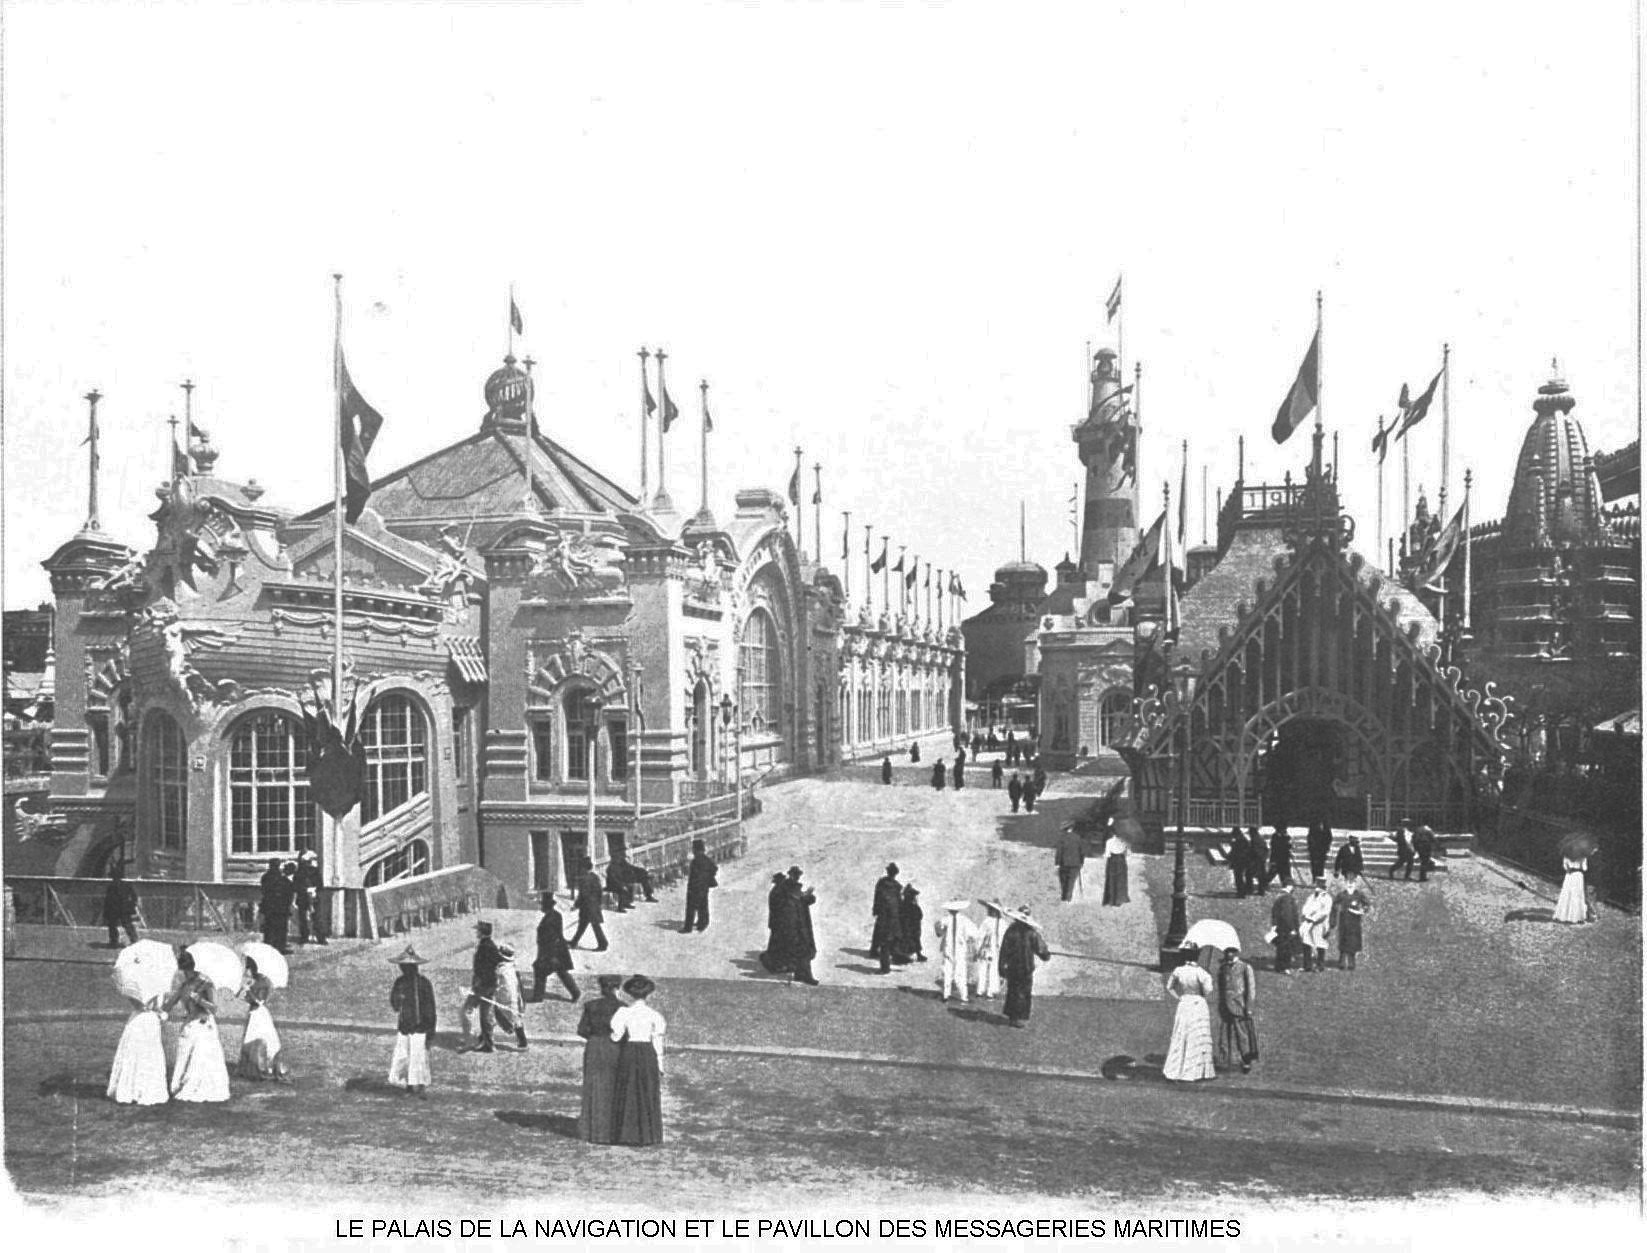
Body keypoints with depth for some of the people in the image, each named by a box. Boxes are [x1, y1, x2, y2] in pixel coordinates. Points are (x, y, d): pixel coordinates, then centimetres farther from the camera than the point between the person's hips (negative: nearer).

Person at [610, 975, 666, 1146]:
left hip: (629, 1052, -1)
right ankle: (646, 1134, 9)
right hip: (648, 1054, 1)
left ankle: (627, 1135, 8)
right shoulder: (653, 1015, -2)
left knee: (627, 1093, 8)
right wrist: (660, 1066, 5)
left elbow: (616, 1036, -8)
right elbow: (658, 1042, -1)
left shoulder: (624, 1012, -6)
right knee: (647, 1095, 8)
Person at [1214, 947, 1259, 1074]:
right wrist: (1220, 1006, 16)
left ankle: (1247, 1063, 11)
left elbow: (1251, 989, -6)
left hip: (1240, 1007, -4)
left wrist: (1249, 1008, -11)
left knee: (1243, 1034, 1)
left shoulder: (1245, 968, -4)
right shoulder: (1222, 968, 11)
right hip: (1225, 1009, 4)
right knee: (1224, 1033, 3)